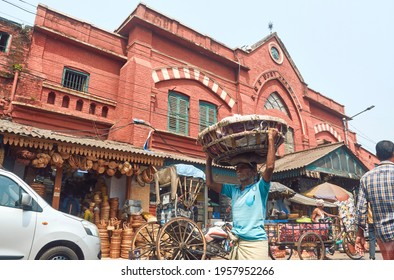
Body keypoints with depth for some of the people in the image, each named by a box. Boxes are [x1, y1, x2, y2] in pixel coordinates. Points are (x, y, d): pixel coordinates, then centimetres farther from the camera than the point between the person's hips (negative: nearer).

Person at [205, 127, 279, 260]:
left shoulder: (259, 188, -3)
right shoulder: (234, 190, 13)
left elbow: (270, 167, -19)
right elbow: (210, 183, 14)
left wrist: (271, 139, -14)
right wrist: (209, 160, 14)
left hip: (255, 243, -6)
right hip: (236, 243, 6)